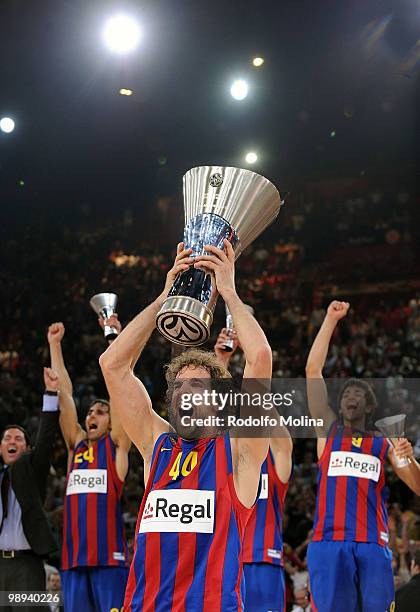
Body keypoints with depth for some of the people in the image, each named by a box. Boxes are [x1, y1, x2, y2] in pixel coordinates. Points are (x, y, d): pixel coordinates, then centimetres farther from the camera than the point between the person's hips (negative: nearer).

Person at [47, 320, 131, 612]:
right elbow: (64, 394, 17)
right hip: (73, 555, 5)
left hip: (109, 554, -5)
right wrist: (55, 345, 17)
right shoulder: (76, 444, 18)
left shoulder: (116, 444, 6)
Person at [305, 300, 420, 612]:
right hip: (329, 541, -1)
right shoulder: (329, 430, 17)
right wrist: (331, 320, 10)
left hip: (373, 543, 1)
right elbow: (313, 370, 11)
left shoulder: (384, 444, 19)